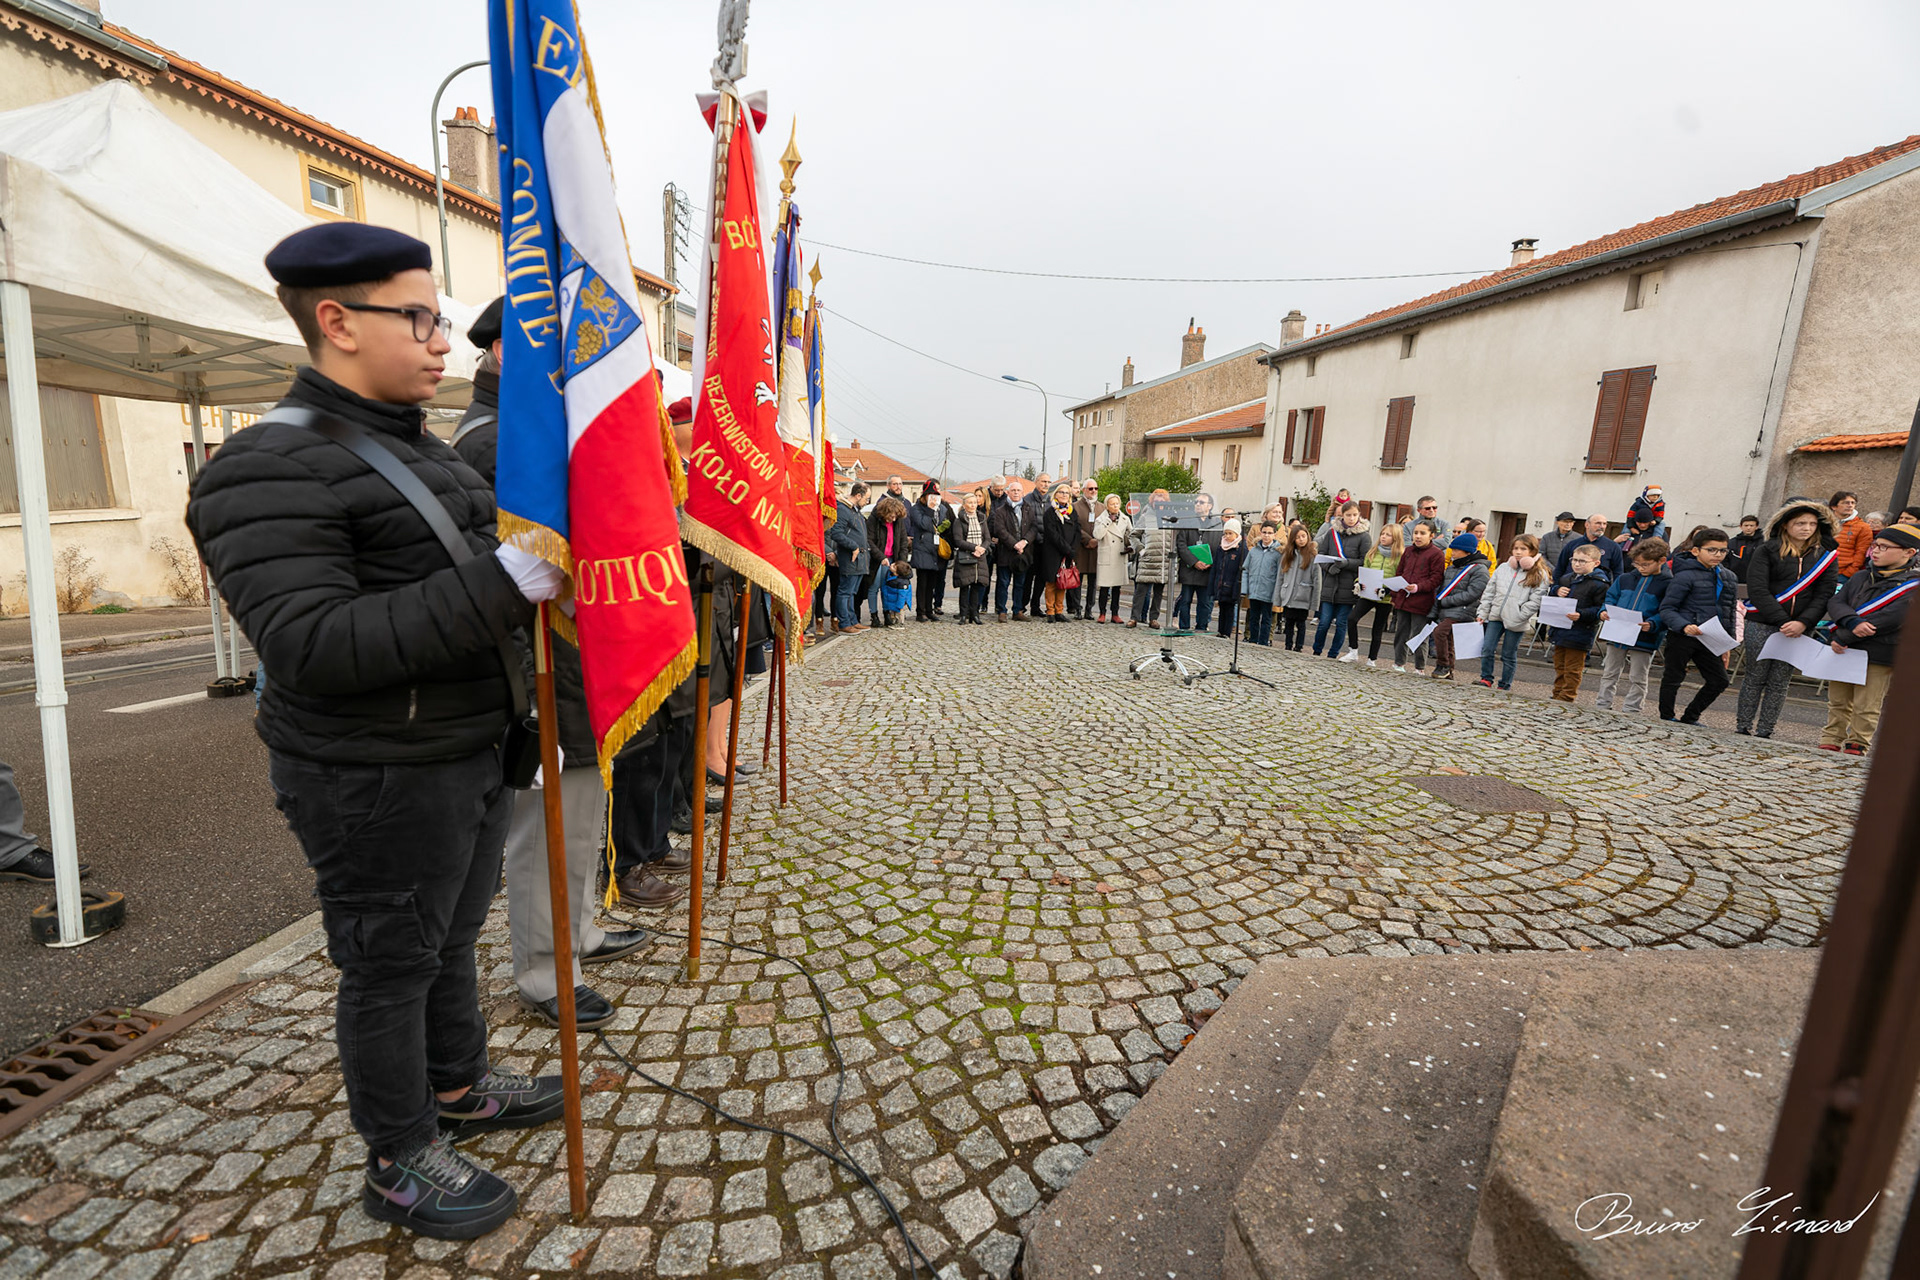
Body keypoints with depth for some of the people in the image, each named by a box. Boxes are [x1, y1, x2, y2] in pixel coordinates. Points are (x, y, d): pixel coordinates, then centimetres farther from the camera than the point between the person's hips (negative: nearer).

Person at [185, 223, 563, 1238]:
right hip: (378, 783, -8)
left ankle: (459, 1088, 46)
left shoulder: (425, 449, 14)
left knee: (451, 940, 24)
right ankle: (400, 1164, 32)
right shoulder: (269, 470, -16)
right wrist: (502, 584, -31)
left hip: (472, 755, 9)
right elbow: (313, 646, -27)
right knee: (390, 968, 10)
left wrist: (546, 571, 8)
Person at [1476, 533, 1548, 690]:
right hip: (1496, 616, 4)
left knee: (1509, 655, 6)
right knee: (1487, 649, -1)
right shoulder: (1503, 568, 8)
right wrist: (1483, 613, 5)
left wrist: (1518, 616, -17)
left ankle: (1505, 685, 17)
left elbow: (1535, 601, -10)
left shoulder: (1539, 574, -5)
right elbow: (1489, 592, 10)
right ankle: (1486, 679, 11)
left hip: (1516, 622, -4)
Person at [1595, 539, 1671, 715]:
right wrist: (1604, 611, -8)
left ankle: (1630, 711, 16)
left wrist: (1652, 624, -28)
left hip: (1645, 639, -4)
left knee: (1637, 678, 7)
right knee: (1609, 673, 13)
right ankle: (1602, 706, 22)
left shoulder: (1668, 584, -6)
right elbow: (1611, 598, 12)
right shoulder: (1625, 578, 5)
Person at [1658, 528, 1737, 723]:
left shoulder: (1728, 578, 11)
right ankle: (1666, 719, 16)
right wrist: (1684, 626, -29)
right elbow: (1666, 608, -13)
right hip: (1681, 637, -7)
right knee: (1673, 678, 4)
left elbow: (1730, 612, 18)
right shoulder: (1686, 576, -11)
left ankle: (1690, 718, 23)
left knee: (1719, 680, 10)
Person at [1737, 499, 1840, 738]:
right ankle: (1742, 729, 8)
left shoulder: (1827, 556, 9)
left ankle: (1764, 733, 9)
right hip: (1762, 625, -3)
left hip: (1799, 629, 3)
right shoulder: (1767, 551, -1)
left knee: (1779, 683, 4)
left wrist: (1803, 622, -13)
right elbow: (1758, 590, -9)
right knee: (1755, 678, 2)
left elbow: (1825, 595, 2)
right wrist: (1782, 621, -16)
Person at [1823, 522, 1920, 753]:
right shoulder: (1861, 577, 9)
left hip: (1878, 657, -5)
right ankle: (1831, 742, 24)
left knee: (1866, 708, 4)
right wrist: (1853, 622, -21)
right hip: (1841, 649, 5)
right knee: (1838, 702, 14)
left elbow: (1889, 619, -17)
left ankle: (1857, 746, 15)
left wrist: (1843, 638, -18)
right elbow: (1835, 602, -1)